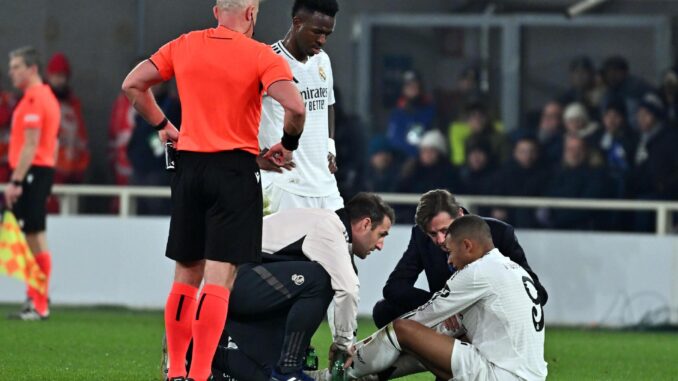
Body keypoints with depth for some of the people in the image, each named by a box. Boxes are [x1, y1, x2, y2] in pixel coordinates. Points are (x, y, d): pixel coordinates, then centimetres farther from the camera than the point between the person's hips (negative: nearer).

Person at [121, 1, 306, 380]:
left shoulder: (183, 46, 6)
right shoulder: (262, 56, -7)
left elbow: (133, 84, 11)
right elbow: (296, 107, -19)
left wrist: (162, 126, 18)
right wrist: (288, 146, -1)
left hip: (188, 165, 5)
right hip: (236, 168, -5)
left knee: (186, 275, 14)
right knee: (219, 277, -6)